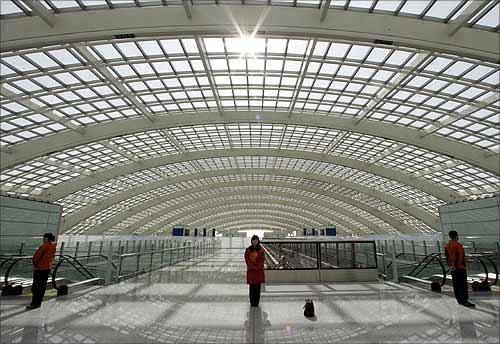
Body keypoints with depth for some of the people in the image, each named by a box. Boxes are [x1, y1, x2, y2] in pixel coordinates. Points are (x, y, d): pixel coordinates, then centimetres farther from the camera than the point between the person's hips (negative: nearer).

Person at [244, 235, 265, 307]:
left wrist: (257, 267, -13)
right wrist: (253, 267, -12)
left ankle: (256, 302, 14)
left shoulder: (261, 249, -1)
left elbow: (262, 260, -2)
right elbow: (247, 260, -3)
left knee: (258, 286, 3)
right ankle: (252, 302, 14)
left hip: (259, 270, 0)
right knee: (252, 286, 3)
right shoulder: (248, 250, -1)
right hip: (251, 270, 0)